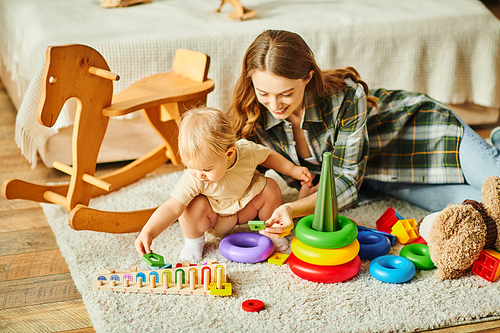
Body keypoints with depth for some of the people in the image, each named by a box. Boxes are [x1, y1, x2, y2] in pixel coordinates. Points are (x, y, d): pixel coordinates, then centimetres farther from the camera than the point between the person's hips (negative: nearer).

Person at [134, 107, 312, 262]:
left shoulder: (247, 151, -30)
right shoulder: (192, 179, -37)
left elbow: (269, 156, -6)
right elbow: (172, 208, -39)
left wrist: (294, 170, -10)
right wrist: (148, 232, -51)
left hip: (246, 208, 3)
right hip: (215, 216, -2)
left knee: (270, 187, -19)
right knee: (195, 205, -32)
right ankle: (193, 241, 0)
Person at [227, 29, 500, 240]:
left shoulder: (345, 97, -37)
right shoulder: (253, 119, -22)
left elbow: (348, 180, -33)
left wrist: (293, 209, -47)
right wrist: (306, 185, -27)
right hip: (376, 176, 4)